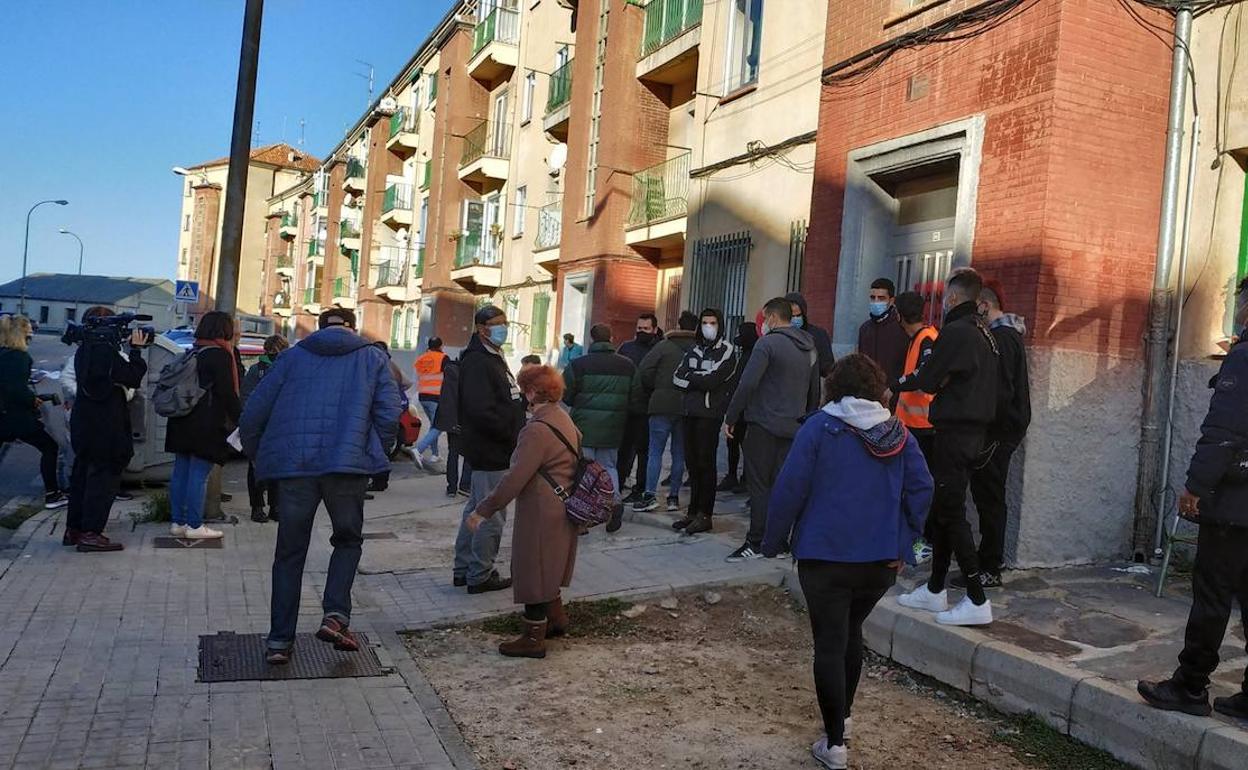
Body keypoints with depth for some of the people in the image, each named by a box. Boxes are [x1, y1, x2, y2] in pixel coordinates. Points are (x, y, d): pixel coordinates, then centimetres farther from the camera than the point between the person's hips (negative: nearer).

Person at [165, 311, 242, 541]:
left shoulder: (192, 353, 15)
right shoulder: (221, 354, -11)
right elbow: (227, 393, -14)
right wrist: (240, 419, -9)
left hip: (183, 424, 8)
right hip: (207, 425, -8)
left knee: (181, 472, 10)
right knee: (199, 474, -5)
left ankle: (178, 522, 16)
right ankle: (194, 525, -2)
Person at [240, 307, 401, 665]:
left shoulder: (293, 356, 14)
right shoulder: (373, 358, 12)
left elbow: (253, 412, 9)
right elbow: (390, 414, 1)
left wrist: (259, 457, 20)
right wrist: (376, 454, 14)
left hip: (293, 465, 1)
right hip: (349, 464, -1)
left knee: (290, 552, 13)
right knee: (348, 540, 19)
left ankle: (279, 639, 15)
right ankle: (335, 615, 2)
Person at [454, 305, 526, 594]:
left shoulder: (493, 359, 18)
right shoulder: (477, 362, -17)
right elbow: (482, 411, -26)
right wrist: (511, 435, -18)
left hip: (494, 450, 11)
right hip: (490, 451, -11)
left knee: (477, 510, 18)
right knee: (492, 516, -2)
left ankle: (464, 569, 30)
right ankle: (480, 576, 11)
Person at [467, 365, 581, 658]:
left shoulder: (537, 430, -22)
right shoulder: (564, 419, 7)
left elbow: (515, 479, -26)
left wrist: (484, 510, -21)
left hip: (540, 516, -10)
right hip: (561, 511, 10)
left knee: (533, 573, 3)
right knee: (546, 569, 24)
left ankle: (533, 639, 14)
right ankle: (556, 620, 36)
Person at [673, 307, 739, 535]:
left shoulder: (726, 350, -3)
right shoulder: (695, 349, 16)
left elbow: (712, 380, -15)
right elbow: (677, 378, 5)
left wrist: (690, 377, 0)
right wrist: (700, 381, -8)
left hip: (710, 414, -6)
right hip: (691, 412, 6)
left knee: (706, 463, -3)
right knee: (692, 463, 7)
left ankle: (705, 515, 3)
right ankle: (693, 511, 16)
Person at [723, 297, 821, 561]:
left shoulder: (768, 343, -10)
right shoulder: (810, 348, 14)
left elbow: (748, 384, -17)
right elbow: (814, 391, 19)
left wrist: (730, 418, -11)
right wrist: (808, 421, 23)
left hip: (764, 425, -7)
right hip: (793, 428, 7)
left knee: (759, 485, -1)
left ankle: (756, 542, 1)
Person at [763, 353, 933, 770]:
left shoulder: (819, 427, -7)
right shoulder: (899, 433, 4)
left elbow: (790, 488, -12)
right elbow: (921, 489, -2)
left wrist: (774, 541, -2)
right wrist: (902, 541, 5)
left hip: (825, 556, -4)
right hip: (881, 559, 4)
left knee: (829, 644, 4)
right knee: (851, 632, 24)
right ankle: (843, 715, 37)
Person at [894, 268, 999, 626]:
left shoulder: (955, 332, -15)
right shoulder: (983, 333, 14)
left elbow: (926, 381, -10)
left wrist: (897, 385, 7)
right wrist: (937, 383, 7)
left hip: (954, 432, -10)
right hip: (973, 431, 10)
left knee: (951, 513, -6)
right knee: (942, 509, 15)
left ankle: (977, 602, -4)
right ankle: (935, 590, 23)